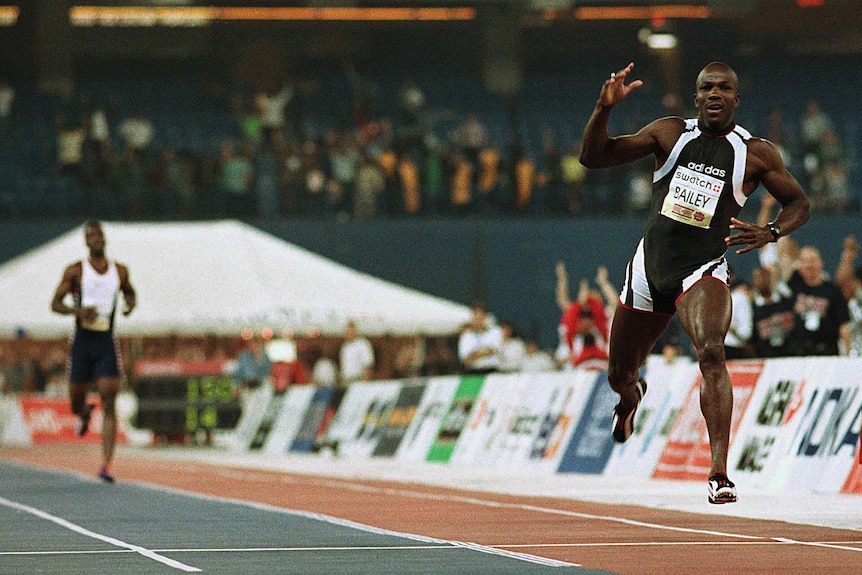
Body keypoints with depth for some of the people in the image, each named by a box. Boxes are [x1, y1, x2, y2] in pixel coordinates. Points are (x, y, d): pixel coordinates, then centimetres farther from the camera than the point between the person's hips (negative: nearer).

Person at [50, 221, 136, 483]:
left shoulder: (120, 271, 7)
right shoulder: (75, 271, -1)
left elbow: (130, 293, 25)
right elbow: (55, 303, -1)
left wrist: (130, 304, 1)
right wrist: (77, 311, -20)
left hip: (107, 343, 1)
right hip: (82, 341, -1)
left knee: (109, 404, -11)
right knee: (76, 403, 6)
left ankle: (107, 464, -13)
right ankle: (85, 412, 46)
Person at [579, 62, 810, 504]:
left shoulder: (756, 153, -1)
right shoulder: (670, 133, 3)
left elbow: (799, 203, 9)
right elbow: (592, 157, 1)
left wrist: (770, 233, -12)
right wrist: (604, 108, -16)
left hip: (703, 272, -3)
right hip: (649, 269, 3)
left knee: (711, 353, -31)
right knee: (619, 376, 16)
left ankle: (720, 474, -35)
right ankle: (632, 395, 58)